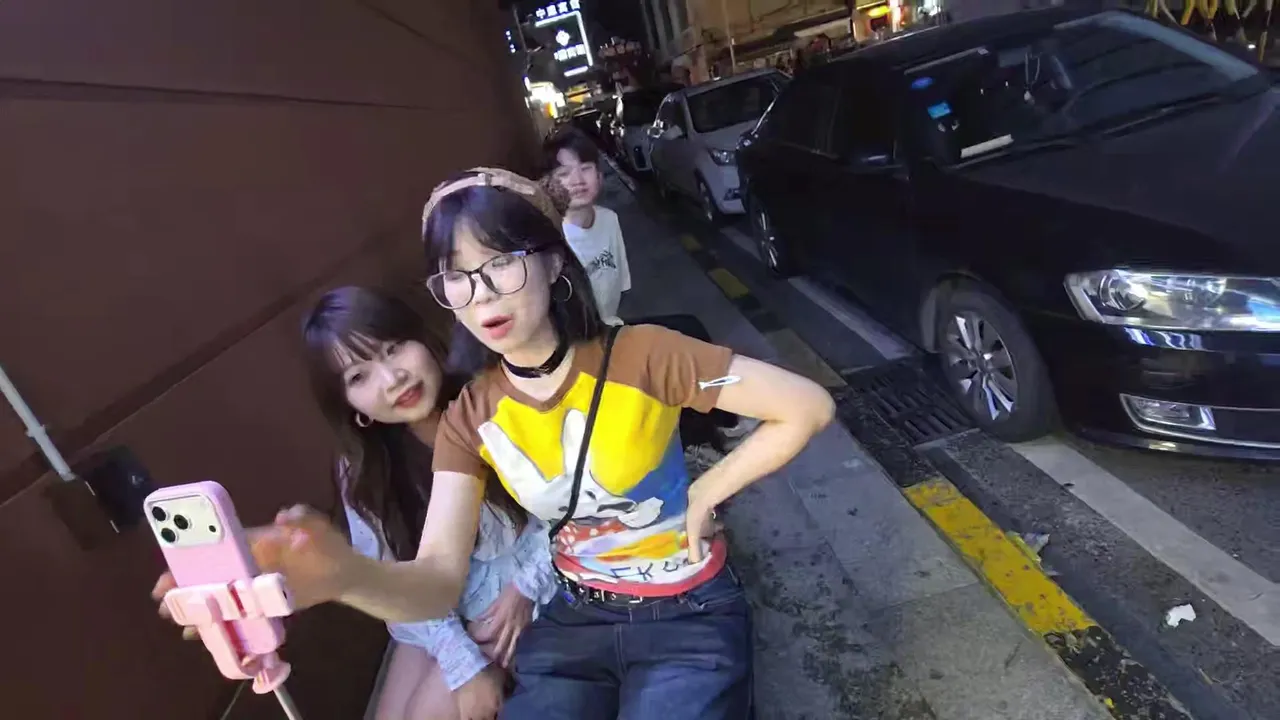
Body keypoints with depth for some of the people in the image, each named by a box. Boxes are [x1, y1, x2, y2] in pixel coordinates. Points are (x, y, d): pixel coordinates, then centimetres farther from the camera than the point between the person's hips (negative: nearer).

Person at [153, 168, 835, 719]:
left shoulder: (642, 357, -20)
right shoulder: (469, 418, -8)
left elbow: (808, 406, -16)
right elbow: (439, 581, -19)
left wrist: (709, 491, -12)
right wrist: (349, 574, -40)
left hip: (686, 616, -3)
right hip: (573, 621, 3)